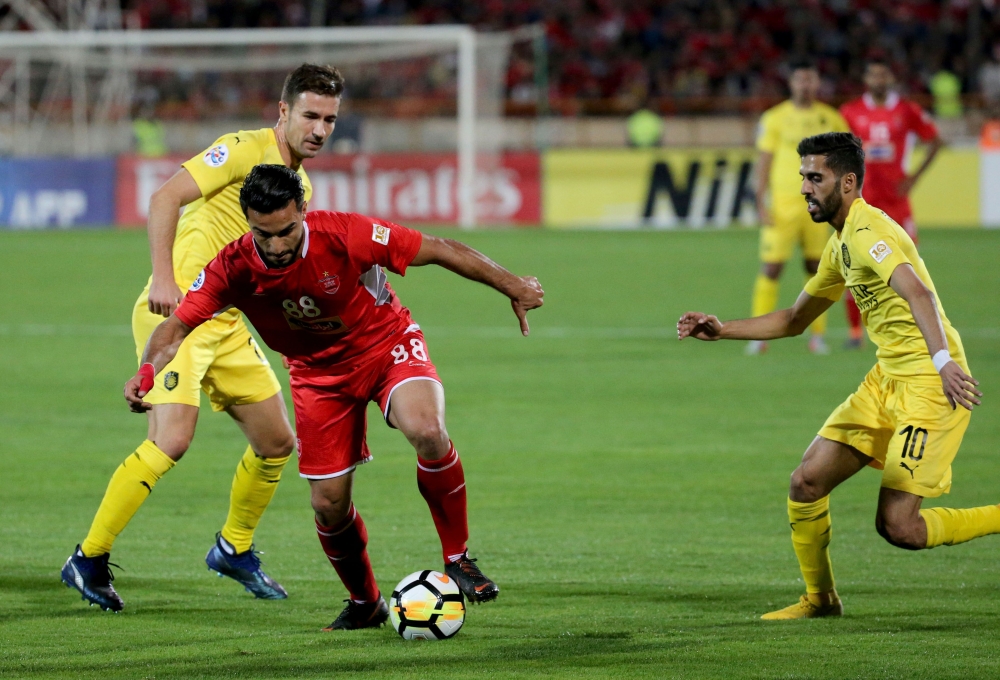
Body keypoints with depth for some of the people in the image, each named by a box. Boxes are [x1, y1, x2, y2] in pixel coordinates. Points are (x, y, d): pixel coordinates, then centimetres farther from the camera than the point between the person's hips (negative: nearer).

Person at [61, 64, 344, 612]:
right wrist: (163, 278, -27)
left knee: (277, 442, 9)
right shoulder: (246, 150, -10)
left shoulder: (300, 186, 17)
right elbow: (165, 198, -18)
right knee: (172, 439, -21)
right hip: (175, 311, -9)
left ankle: (235, 548, 31)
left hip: (226, 323, 9)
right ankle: (88, 561, -12)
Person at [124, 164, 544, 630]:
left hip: (386, 345, -3)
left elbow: (439, 251, -22)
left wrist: (510, 285, -19)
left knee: (426, 430, -33)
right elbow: (178, 325, -18)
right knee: (329, 504, -1)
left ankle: (458, 559, -13)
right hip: (319, 372, 3)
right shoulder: (235, 268, -23)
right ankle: (364, 604, 28)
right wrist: (146, 373, -38)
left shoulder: (345, 235, -30)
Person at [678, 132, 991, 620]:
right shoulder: (840, 245, 15)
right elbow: (794, 320, 28)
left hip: (930, 383, -9)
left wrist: (943, 360, -48)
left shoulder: (867, 232, -16)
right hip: (888, 378, 9)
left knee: (898, 526, -12)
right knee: (806, 482, 2)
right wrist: (722, 331, 19)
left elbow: (918, 292, -34)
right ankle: (820, 597, 20)